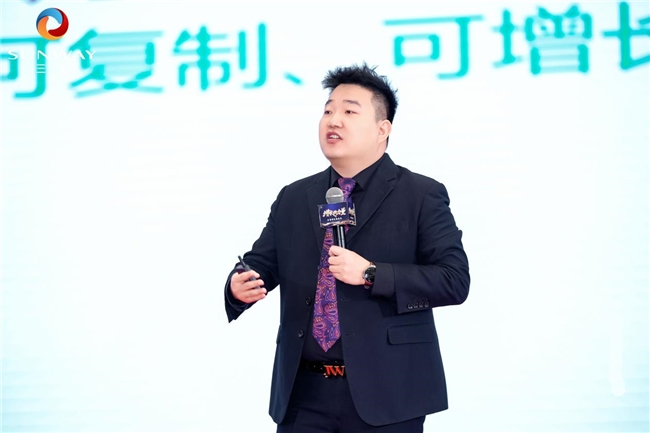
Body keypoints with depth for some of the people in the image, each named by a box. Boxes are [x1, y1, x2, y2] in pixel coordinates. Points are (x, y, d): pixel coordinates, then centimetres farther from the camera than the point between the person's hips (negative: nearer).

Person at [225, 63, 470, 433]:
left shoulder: (422, 196, -2)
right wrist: (241, 286, -10)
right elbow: (261, 264, 14)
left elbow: (454, 281, -10)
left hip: (385, 394, -4)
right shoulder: (293, 199, 13)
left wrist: (371, 274, -19)